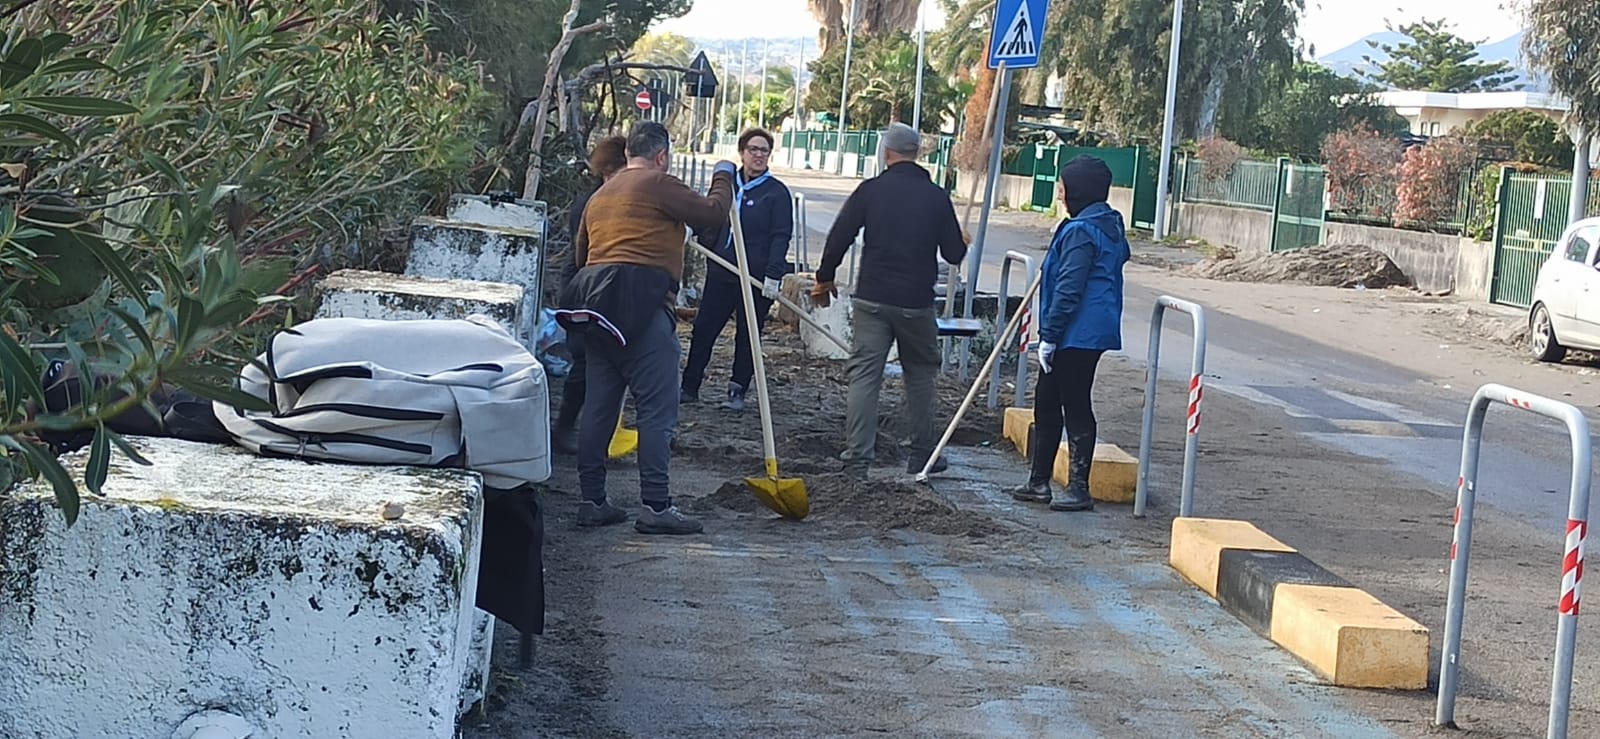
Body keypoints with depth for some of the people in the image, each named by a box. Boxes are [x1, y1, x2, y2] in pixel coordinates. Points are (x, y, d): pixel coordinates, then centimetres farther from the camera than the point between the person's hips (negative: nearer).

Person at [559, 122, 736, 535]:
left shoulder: (601, 195, 24)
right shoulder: (657, 185, -3)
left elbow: (581, 252, 28)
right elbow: (711, 213, -3)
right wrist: (724, 177, 14)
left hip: (597, 308, 9)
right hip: (641, 305, -9)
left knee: (599, 406, 11)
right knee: (658, 408, -6)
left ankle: (592, 501, 13)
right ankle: (656, 506, -9)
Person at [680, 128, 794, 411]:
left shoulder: (777, 192, -3)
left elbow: (781, 237, -9)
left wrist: (774, 274, -17)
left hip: (756, 279, -4)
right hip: (720, 273, 4)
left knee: (747, 335, 4)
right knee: (703, 329, 2)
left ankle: (738, 392, 15)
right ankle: (690, 387, 9)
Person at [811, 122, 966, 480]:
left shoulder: (870, 191, -3)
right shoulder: (937, 197, -1)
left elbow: (838, 238, -4)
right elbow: (954, 253, 3)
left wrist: (825, 279, 11)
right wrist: (962, 243, 27)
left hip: (872, 299, -1)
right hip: (917, 302, 1)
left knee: (864, 376, 0)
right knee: (921, 374, 16)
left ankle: (857, 459, -6)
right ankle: (922, 454, 21)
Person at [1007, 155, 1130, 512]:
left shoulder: (1080, 231, -17)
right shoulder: (1110, 228, 14)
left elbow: (1068, 289, -19)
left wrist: (1049, 335, -15)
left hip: (1077, 334, -10)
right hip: (1093, 332, 10)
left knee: (1075, 407, -3)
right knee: (1046, 402, 15)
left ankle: (1079, 489, 4)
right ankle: (1039, 481, 22)